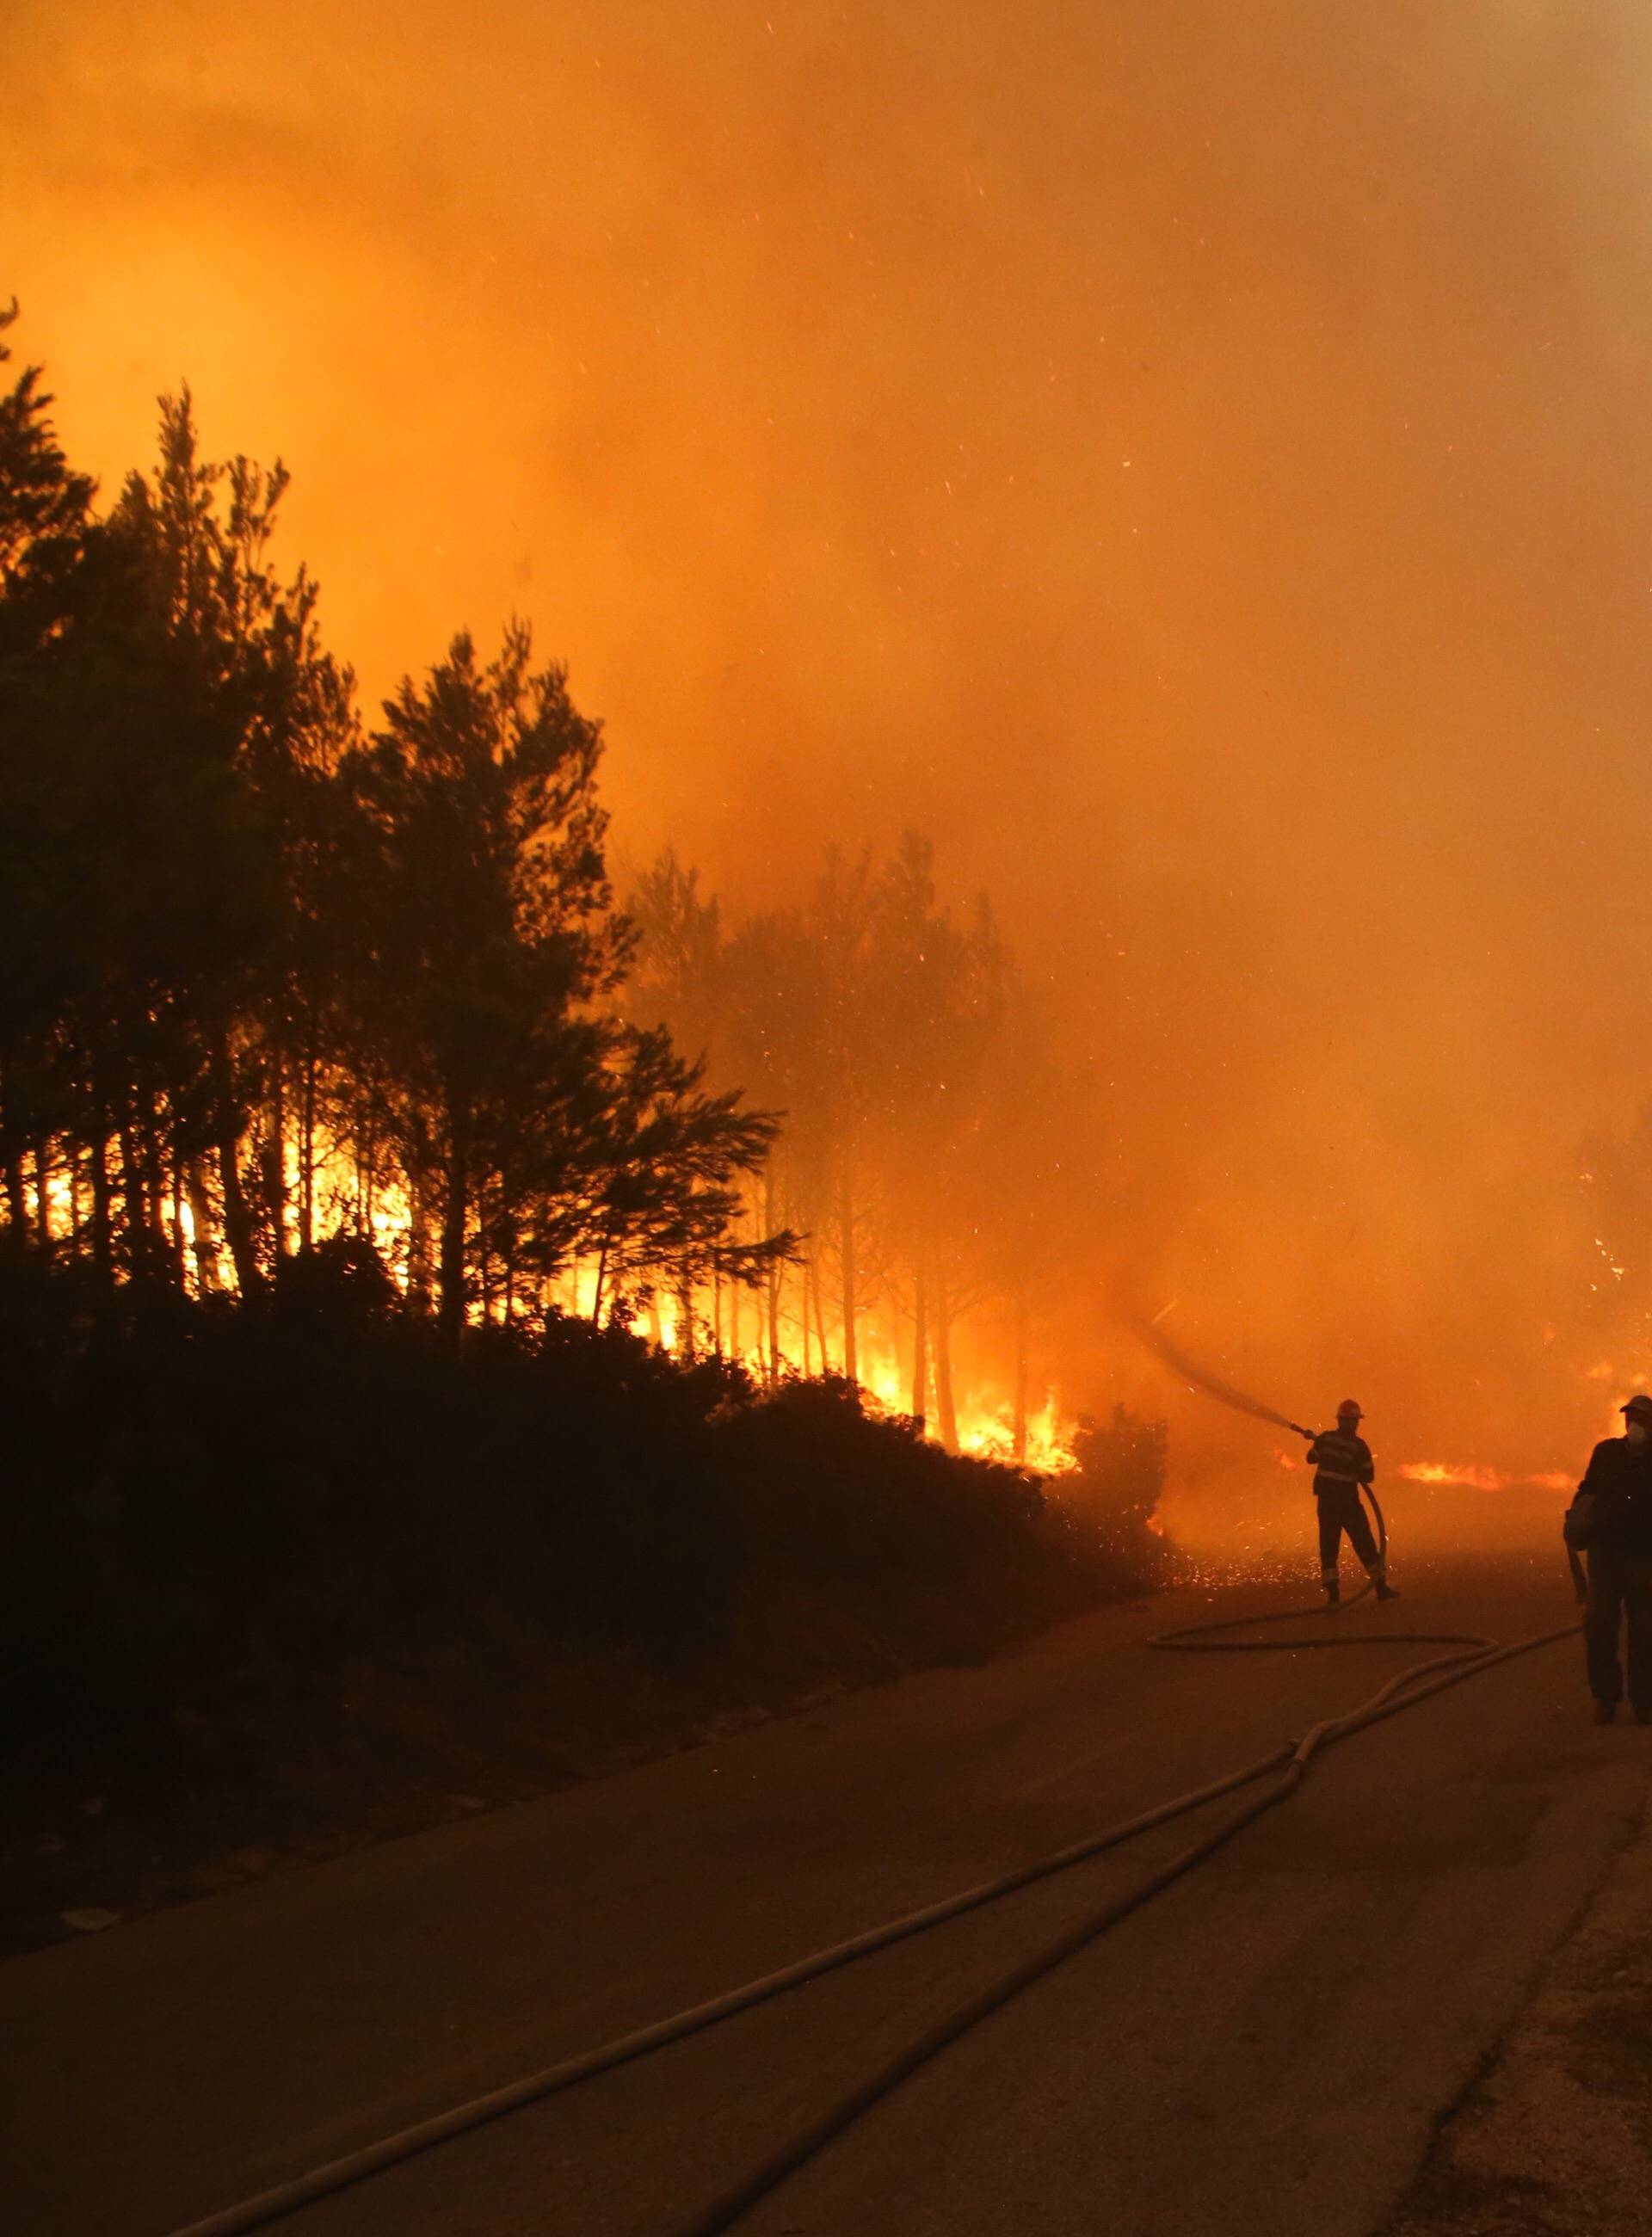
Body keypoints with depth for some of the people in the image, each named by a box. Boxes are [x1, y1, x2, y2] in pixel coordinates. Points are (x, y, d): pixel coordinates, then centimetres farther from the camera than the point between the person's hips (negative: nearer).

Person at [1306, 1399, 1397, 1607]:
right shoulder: (1359, 1446, -11)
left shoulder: (1325, 1438, -3)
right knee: (1364, 1543, 6)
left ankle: (1332, 1591, 1)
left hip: (1326, 1500, 3)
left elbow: (1311, 1458, 11)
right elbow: (1368, 1476, -6)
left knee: (1329, 1545, 7)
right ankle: (1381, 1586, 8)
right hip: (1348, 1500, -3)